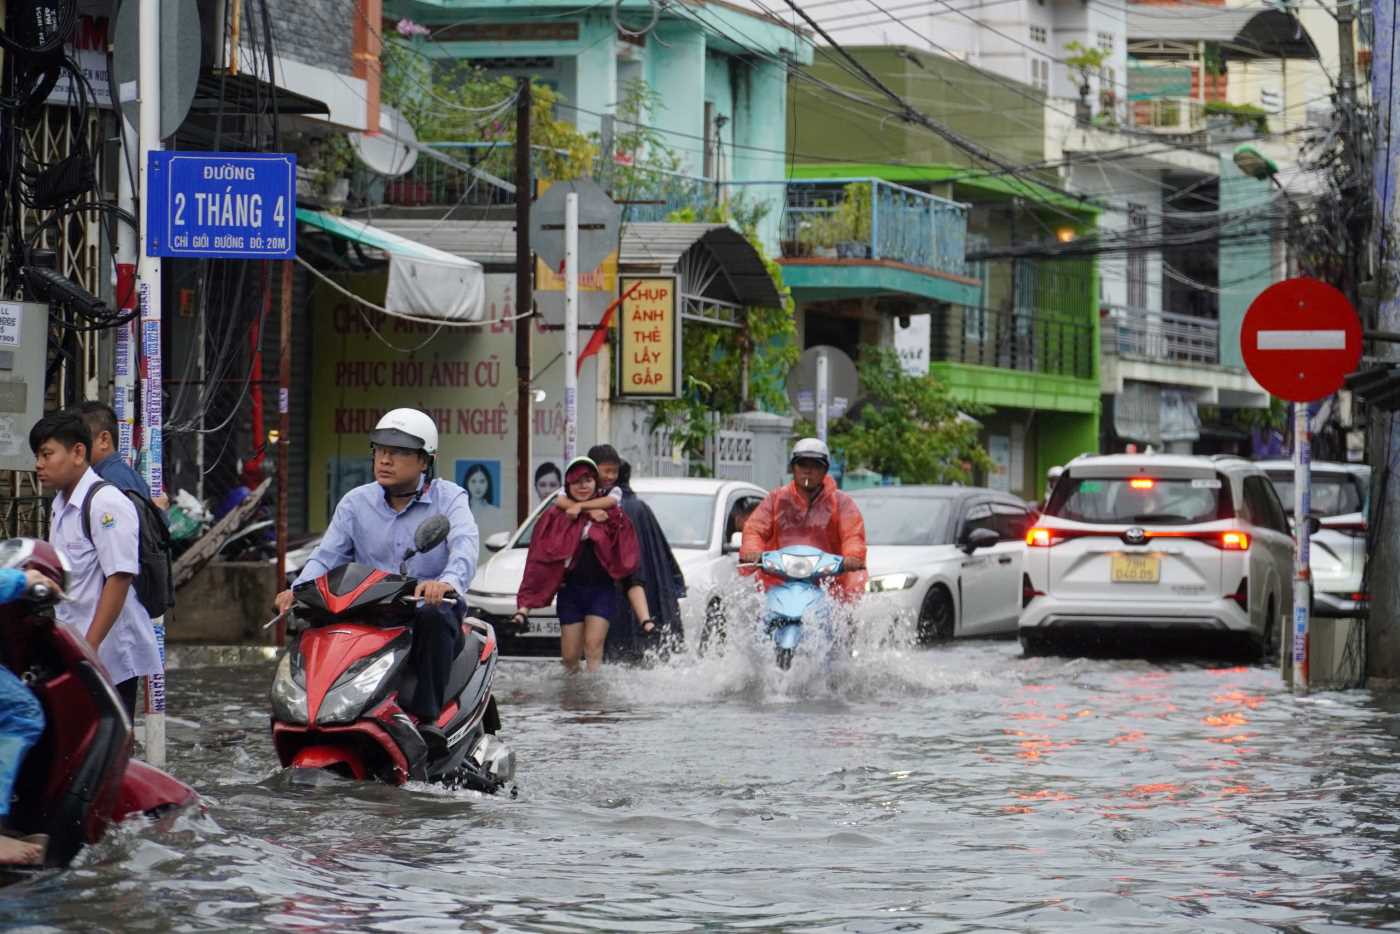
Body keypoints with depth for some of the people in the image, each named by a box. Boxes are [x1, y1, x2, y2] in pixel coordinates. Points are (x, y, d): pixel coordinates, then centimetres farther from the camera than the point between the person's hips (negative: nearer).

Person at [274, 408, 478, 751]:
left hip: (429, 610, -3)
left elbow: (464, 546, -19)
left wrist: (448, 581, -43)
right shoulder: (356, 503, 10)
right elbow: (327, 555, 3)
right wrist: (299, 590, -20)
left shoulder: (449, 498, 0)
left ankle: (428, 719, -35)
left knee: (434, 616, -38)